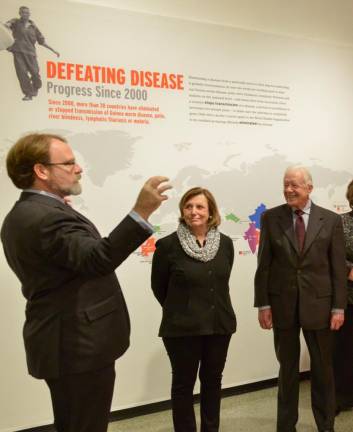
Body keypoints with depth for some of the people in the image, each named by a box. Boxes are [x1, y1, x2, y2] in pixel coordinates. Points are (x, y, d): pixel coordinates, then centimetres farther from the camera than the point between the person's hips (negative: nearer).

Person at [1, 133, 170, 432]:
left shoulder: (26, 213, 12)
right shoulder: (45, 216, -22)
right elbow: (97, 259, -36)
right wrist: (141, 211, -40)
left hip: (65, 344, 11)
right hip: (79, 347, -11)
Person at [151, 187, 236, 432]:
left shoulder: (225, 243, 0)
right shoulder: (168, 244, -12)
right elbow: (159, 286, -1)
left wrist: (215, 307, 11)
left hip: (220, 324, 4)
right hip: (182, 327, -4)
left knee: (213, 381, 18)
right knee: (183, 384, 10)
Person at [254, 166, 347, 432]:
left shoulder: (331, 220, -1)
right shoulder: (271, 218, -1)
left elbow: (339, 268, -1)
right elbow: (264, 265, -1)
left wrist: (339, 307, -4)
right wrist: (263, 304, -4)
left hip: (319, 304, 0)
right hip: (282, 304, 0)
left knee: (323, 368, 14)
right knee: (287, 368, 14)